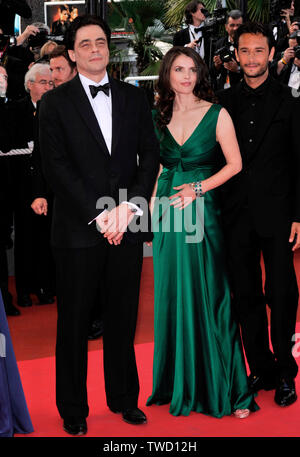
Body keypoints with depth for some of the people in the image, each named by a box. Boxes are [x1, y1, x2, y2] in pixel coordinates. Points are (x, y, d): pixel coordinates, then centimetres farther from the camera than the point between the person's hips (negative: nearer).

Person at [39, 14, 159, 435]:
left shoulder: (133, 98, 10)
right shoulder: (55, 103, 0)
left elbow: (150, 156, 6)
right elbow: (55, 167, -7)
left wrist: (129, 206, -9)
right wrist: (98, 214, -13)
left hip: (128, 225, 3)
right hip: (79, 227, -3)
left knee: (123, 317, 11)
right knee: (74, 321, 6)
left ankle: (124, 397, 25)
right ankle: (73, 408, 18)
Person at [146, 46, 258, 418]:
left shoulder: (216, 115, -2)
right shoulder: (158, 117, 8)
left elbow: (235, 164, -3)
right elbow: (155, 166, 14)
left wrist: (198, 188, -12)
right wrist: (155, 202, 2)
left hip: (201, 212, -3)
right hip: (168, 212, 4)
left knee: (209, 297, -2)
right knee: (172, 297, 7)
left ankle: (226, 388, 7)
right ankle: (178, 384, 19)